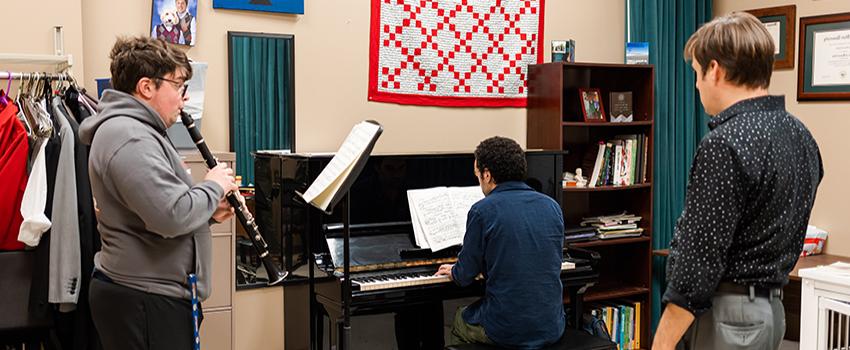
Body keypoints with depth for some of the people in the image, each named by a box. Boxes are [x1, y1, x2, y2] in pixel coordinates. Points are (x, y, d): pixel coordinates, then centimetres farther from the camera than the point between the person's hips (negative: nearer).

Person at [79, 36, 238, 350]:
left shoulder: (135, 131, 15)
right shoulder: (130, 138, -20)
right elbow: (173, 216, -29)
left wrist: (208, 210, 6)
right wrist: (214, 186, -12)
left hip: (147, 293, 11)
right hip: (144, 301, -11)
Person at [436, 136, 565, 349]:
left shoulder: (482, 211, -13)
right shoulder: (552, 206, 2)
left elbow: (465, 276, -6)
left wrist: (453, 272, 18)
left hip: (507, 331, -5)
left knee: (460, 319, 27)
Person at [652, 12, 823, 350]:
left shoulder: (726, 143, -21)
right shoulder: (800, 135, 7)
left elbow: (701, 256, -22)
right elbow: (780, 231, 14)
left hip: (727, 313, -9)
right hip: (770, 308, 9)